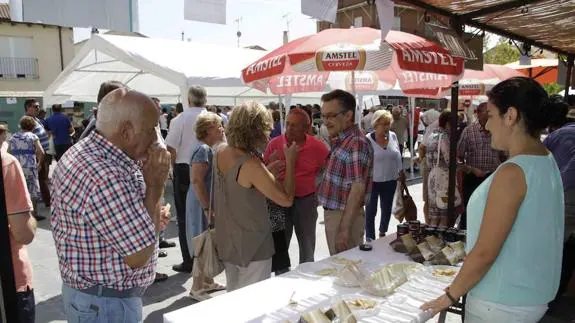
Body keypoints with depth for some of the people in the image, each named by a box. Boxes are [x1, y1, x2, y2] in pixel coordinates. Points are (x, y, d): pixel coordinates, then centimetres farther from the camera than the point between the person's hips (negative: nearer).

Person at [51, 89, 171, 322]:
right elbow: (139, 256, -26)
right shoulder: (106, 177, -32)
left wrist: (151, 219, -1)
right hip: (106, 303, -9)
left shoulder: (83, 152, 2)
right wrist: (154, 185, -21)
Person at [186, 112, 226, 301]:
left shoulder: (209, 149, 12)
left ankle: (208, 282, 30)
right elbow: (196, 181, -25)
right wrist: (208, 209, -25)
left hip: (210, 202, 10)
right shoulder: (204, 150, -18)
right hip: (203, 203, -10)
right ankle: (197, 289, 11)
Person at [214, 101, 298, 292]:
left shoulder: (220, 152, -3)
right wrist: (290, 160, -14)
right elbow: (286, 199, -22)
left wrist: (267, 170, 4)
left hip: (226, 241, 8)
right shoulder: (251, 164, -26)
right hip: (252, 246, -7)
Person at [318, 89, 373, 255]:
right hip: (332, 213, 9)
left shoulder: (357, 144, -20)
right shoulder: (339, 141, 9)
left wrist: (344, 229, -24)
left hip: (345, 216, -9)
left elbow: (358, 188, -24)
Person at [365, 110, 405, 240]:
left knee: (387, 209, 18)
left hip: (390, 181, 5)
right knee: (371, 211, 3)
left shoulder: (393, 136, -1)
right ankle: (370, 239, 16)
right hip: (372, 181, -4)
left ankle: (383, 232, 41)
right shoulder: (367, 139, -14)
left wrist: (401, 172, 13)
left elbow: (398, 156, 10)